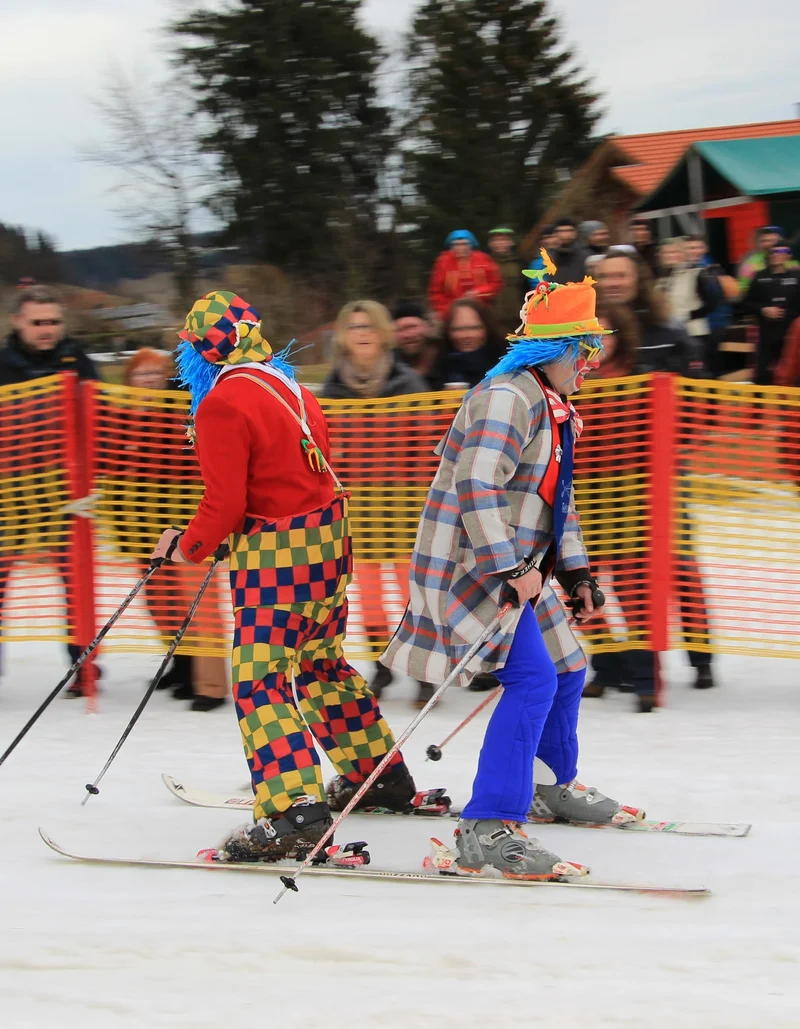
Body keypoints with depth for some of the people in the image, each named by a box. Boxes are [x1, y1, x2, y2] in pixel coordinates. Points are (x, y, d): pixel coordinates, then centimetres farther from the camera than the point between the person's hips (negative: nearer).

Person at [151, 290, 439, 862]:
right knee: (320, 661, 23)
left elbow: (225, 506, -18)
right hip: (328, 542, 9)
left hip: (276, 556, -9)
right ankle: (380, 773, 32)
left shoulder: (223, 404, -15)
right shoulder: (293, 391, 11)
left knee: (260, 680, -8)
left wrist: (188, 547, 1)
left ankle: (294, 809, -20)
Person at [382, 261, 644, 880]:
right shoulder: (508, 399, -18)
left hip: (518, 567, 11)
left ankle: (556, 788, 43)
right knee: (533, 678, -21)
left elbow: (558, 501, 27)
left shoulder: (555, 411, 17)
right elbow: (476, 488, -27)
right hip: (473, 566, -11)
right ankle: (489, 830, -24)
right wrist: (512, 569, -31)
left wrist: (575, 572, 23)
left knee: (566, 671, 21)